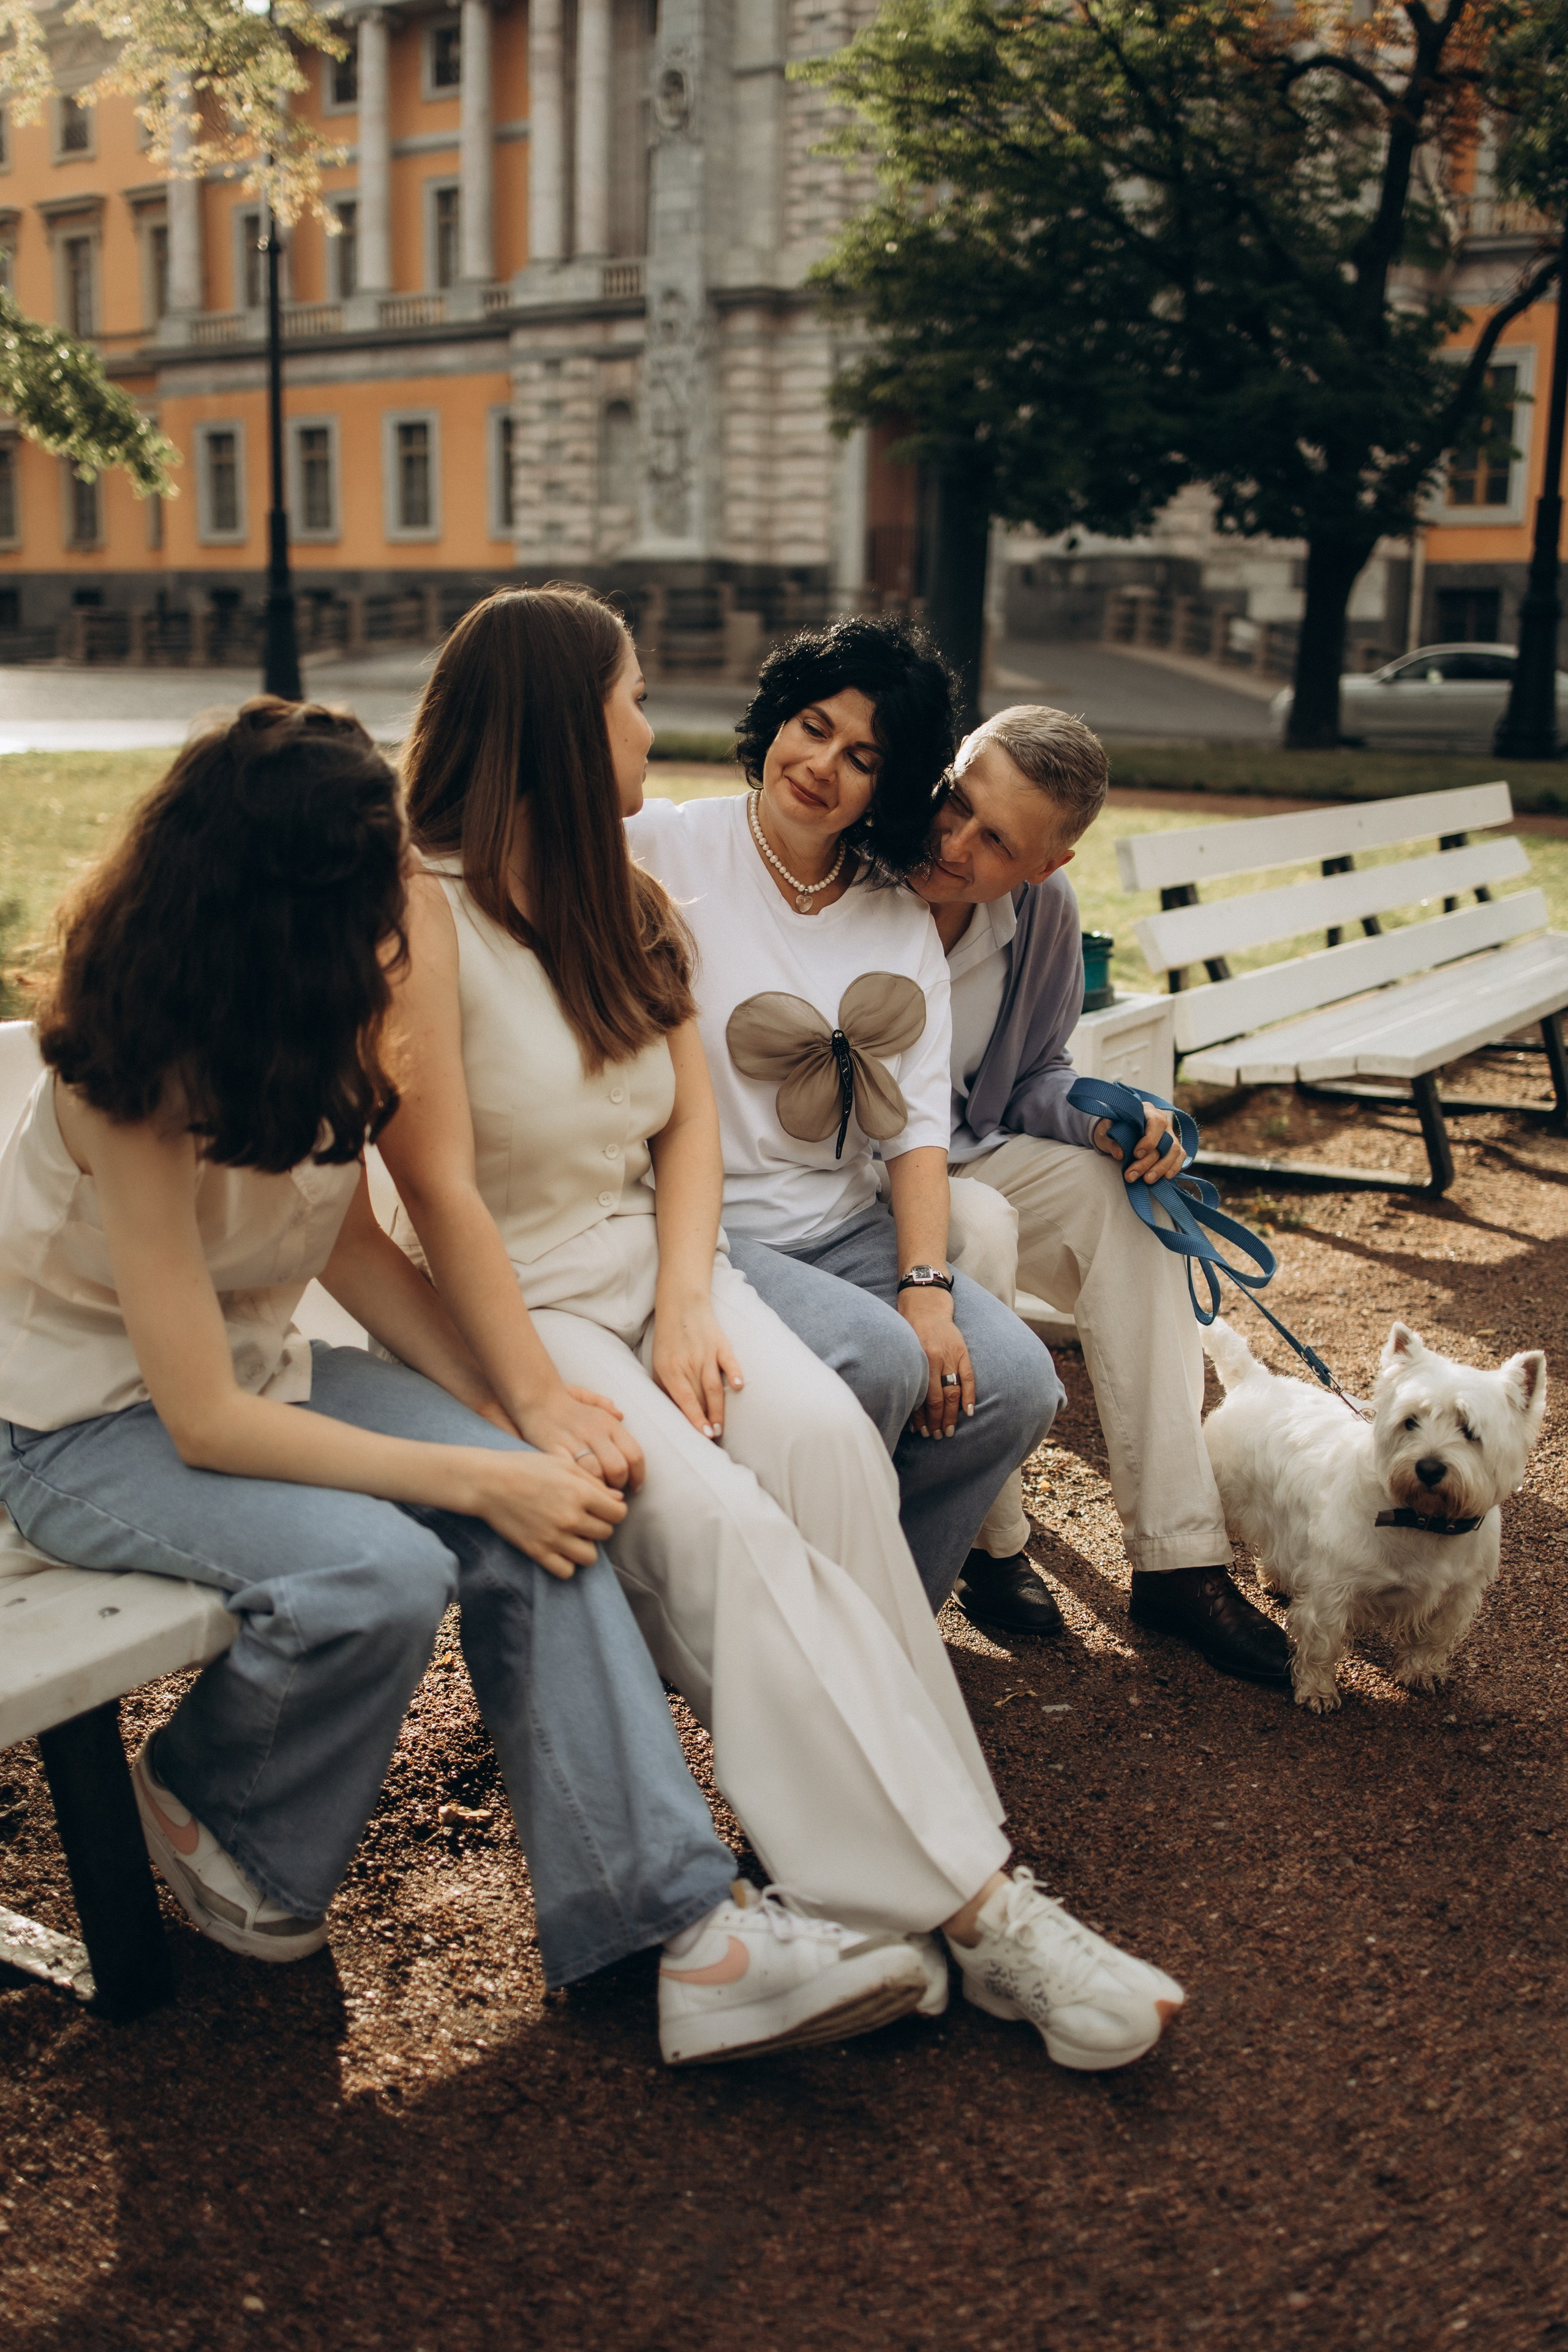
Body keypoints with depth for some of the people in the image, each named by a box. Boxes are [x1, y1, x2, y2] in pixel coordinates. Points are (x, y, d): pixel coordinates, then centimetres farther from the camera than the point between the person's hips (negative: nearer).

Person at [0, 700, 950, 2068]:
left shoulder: (303, 1029, -6)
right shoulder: (134, 1083, -28)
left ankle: (676, 1919, -19)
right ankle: (211, 1815, 0)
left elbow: (350, 1242, 3)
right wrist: (475, 1476, -27)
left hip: (258, 1365, 6)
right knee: (379, 1573, -32)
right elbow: (205, 1423, -27)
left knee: (535, 1520, -20)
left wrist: (503, 1412, -9)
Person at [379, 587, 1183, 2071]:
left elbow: (689, 1115, 8)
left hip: (651, 1271, 6)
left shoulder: (620, 903, 12)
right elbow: (439, 1189, -17)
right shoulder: (421, 913, -12)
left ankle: (879, 1884, -21)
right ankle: (962, 1902, -24)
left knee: (828, 1440, -24)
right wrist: (538, 1400, -22)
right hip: (510, 1306, -6)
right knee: (712, 1519, -29)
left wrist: (686, 1312, -7)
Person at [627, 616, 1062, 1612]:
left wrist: (926, 1289, -10)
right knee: (877, 1360, -29)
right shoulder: (668, 848, -3)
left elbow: (919, 1121, 4)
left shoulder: (902, 923, 10)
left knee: (1015, 1384, -15)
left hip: (847, 1226, 6)